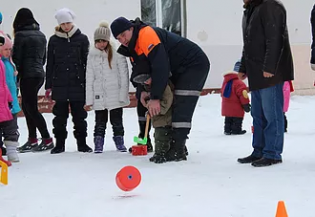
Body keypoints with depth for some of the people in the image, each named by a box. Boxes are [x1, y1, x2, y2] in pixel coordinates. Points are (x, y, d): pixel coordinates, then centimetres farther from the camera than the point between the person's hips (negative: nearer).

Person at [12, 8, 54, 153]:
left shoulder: (20, 35, -10)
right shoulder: (41, 35, 12)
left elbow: (16, 57, -10)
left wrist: (16, 71, 4)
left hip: (28, 75, -8)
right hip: (40, 74, 8)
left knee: (31, 108, -2)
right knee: (27, 106, 15)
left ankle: (47, 140, -3)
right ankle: (32, 140, 17)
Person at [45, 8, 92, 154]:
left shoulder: (82, 39, 1)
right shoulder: (54, 40, 5)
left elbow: (87, 62, 2)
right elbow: (50, 64, 7)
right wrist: (48, 86, 4)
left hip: (77, 83, -1)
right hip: (59, 84, 1)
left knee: (79, 115, 5)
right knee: (60, 115, 6)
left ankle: (82, 143, 15)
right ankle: (59, 144, 15)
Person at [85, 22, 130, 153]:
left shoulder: (117, 54, -6)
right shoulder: (92, 55, 4)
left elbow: (124, 75, -5)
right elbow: (89, 78, 6)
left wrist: (123, 95, -9)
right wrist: (89, 99, 3)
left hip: (115, 96, -2)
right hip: (99, 96, 2)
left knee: (117, 121, 9)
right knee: (100, 122, 7)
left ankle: (120, 142, 22)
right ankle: (98, 145, 16)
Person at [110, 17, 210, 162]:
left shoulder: (147, 35, -25)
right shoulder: (133, 45, 7)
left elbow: (161, 67, -31)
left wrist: (155, 97, -28)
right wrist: (145, 90, -4)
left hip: (195, 64, -11)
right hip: (180, 69, 11)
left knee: (182, 107, -17)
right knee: (172, 106, 10)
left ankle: (177, 151, -18)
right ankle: (177, 147, 16)